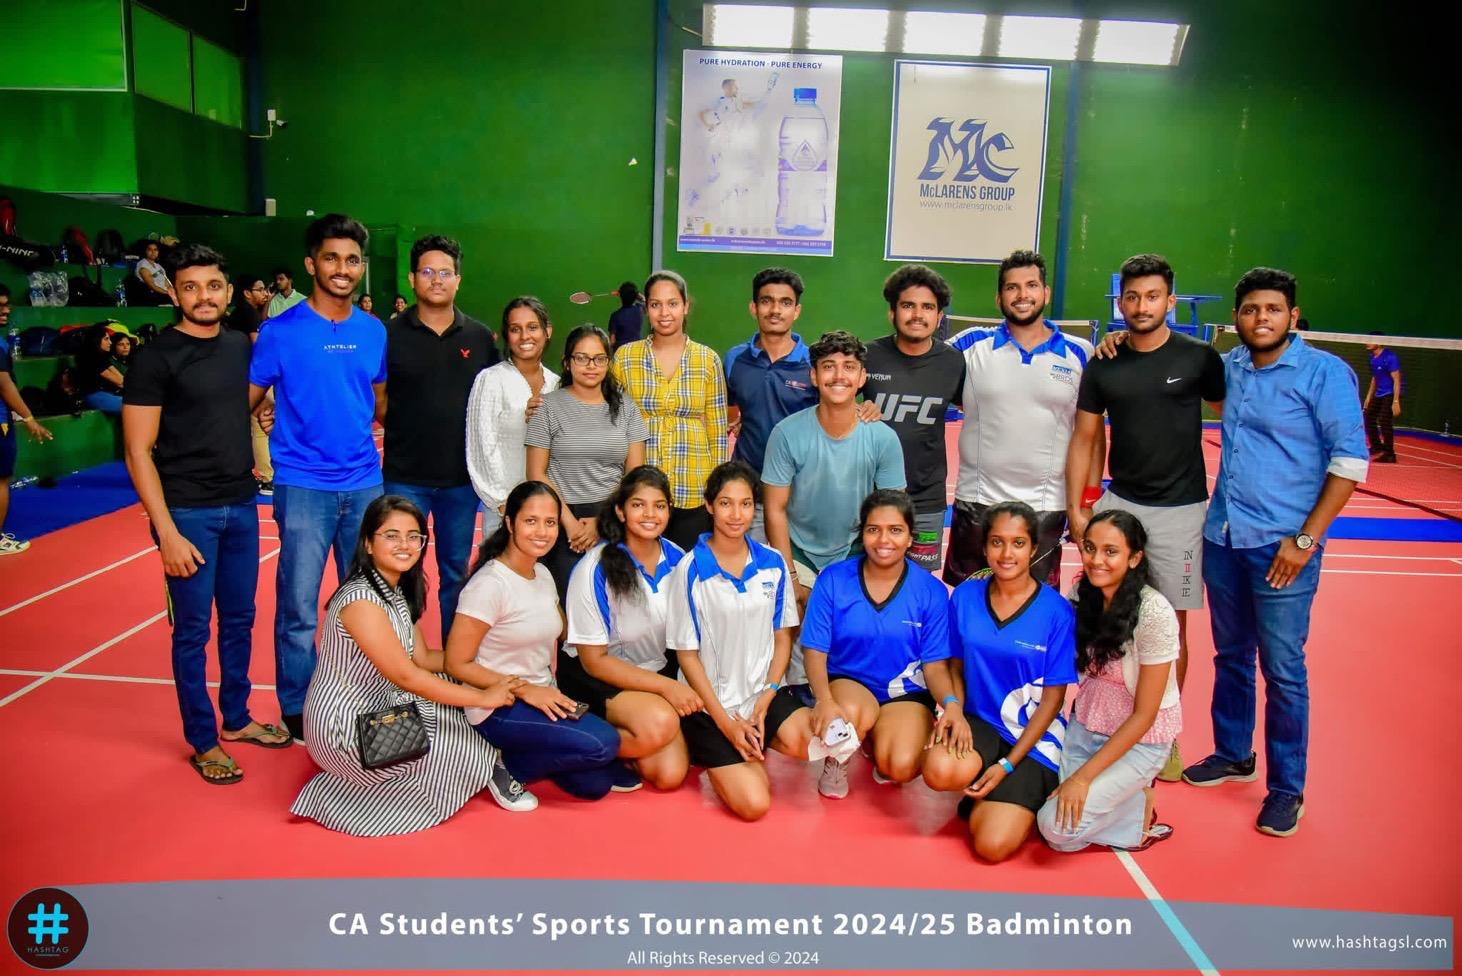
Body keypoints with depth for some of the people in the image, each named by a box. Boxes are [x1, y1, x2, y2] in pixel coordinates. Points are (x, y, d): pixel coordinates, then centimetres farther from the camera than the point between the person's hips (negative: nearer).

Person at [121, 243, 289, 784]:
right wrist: (167, 531, -16)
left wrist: (262, 462, 7)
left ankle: (236, 719, 32)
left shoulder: (240, 346, 6)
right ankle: (203, 742, 19)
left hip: (241, 506, 6)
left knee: (239, 619, 16)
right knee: (193, 629, 5)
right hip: (188, 512, -6)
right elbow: (138, 453, -12)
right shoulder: (157, 357, -11)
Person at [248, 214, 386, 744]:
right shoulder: (281, 331, -5)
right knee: (299, 610, 3)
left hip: (365, 483, 4)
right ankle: (296, 711, 19)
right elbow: (247, 400, -1)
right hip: (304, 485, -4)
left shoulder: (374, 331, 7)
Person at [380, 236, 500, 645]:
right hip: (405, 475, -2)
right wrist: (400, 424, -12)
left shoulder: (479, 337, 6)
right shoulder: (391, 334, -2)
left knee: (456, 574, 14)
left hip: (461, 476, 2)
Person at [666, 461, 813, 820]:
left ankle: (752, 746, 6)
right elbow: (687, 654, -7)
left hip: (765, 693, 4)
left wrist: (763, 703, -6)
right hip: (711, 702, -3)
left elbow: (782, 637, 7)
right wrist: (725, 722, -10)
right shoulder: (690, 570, -11)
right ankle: (713, 755, 16)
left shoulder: (773, 564, 0)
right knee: (753, 804, -16)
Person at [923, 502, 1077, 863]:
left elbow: (1053, 697, -7)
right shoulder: (964, 596, -2)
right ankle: (985, 793, 4)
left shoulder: (1056, 612, -11)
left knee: (994, 845, -19)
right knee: (940, 771, -33)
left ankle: (1022, 794, 14)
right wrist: (953, 707, -12)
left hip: (1033, 737, -2)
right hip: (979, 722, 3)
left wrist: (1008, 764, -12)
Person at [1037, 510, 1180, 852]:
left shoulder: (1154, 613, -23)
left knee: (1058, 826, -18)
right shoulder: (1080, 595, -5)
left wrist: (1083, 776, -19)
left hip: (1140, 739, -6)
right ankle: (1120, 792, 12)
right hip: (1084, 727, 6)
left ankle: (1140, 811, 8)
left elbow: (1143, 715, -19)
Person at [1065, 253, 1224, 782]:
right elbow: (1083, 439, 7)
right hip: (1118, 502, 2)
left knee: (1171, 626, 5)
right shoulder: (1102, 366, 4)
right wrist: (1075, 508, 2)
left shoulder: (1199, 358, -4)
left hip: (1179, 509, -2)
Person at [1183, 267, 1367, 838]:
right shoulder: (1229, 367, 9)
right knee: (1230, 656, 16)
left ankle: (1286, 789, 14)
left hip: (1282, 546, -5)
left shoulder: (1325, 373, -7)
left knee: (1282, 671, 0)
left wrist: (1305, 538, -14)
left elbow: (1350, 461, -9)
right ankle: (1233, 755, 33)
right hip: (1223, 537, 5)